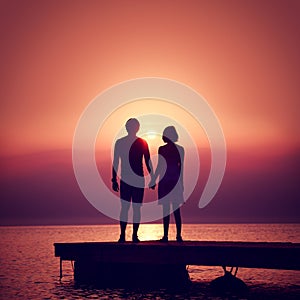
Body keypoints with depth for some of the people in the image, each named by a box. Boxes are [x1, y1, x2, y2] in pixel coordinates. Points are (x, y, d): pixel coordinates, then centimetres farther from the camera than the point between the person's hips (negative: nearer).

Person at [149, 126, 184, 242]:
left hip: (165, 180, -3)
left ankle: (166, 235, -3)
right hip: (175, 180, 3)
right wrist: (181, 182, 13)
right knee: (176, 209, 7)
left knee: (166, 209, -1)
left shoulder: (162, 149, -6)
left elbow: (160, 167, -7)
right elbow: (181, 167, 6)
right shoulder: (180, 149, 4)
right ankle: (178, 235, 3)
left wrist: (153, 181, 0)